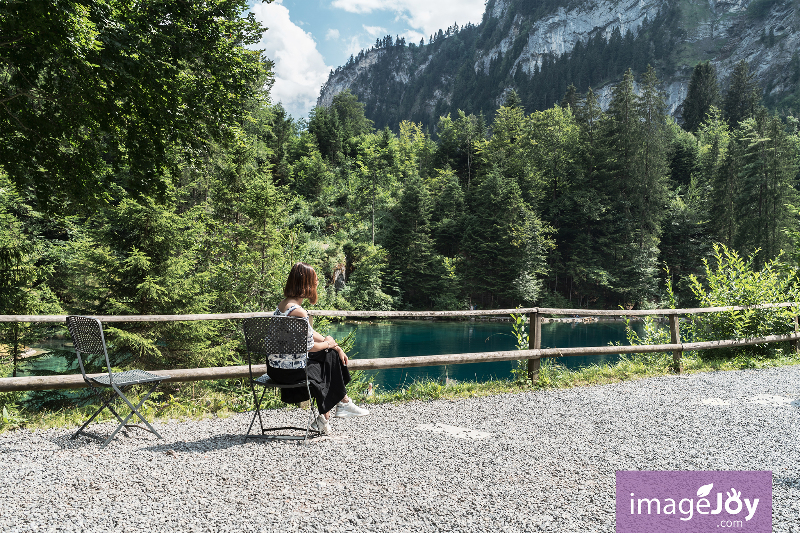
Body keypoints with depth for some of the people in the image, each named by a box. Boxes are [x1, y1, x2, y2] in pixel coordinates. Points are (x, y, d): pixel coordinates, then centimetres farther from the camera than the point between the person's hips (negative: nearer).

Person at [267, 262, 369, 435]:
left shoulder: (284, 303, 6)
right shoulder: (298, 312, -25)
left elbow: (308, 334, 12)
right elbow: (309, 346, -19)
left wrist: (336, 346, 9)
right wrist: (328, 344, 2)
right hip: (289, 371, -8)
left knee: (334, 355, 15)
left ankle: (342, 402, 20)